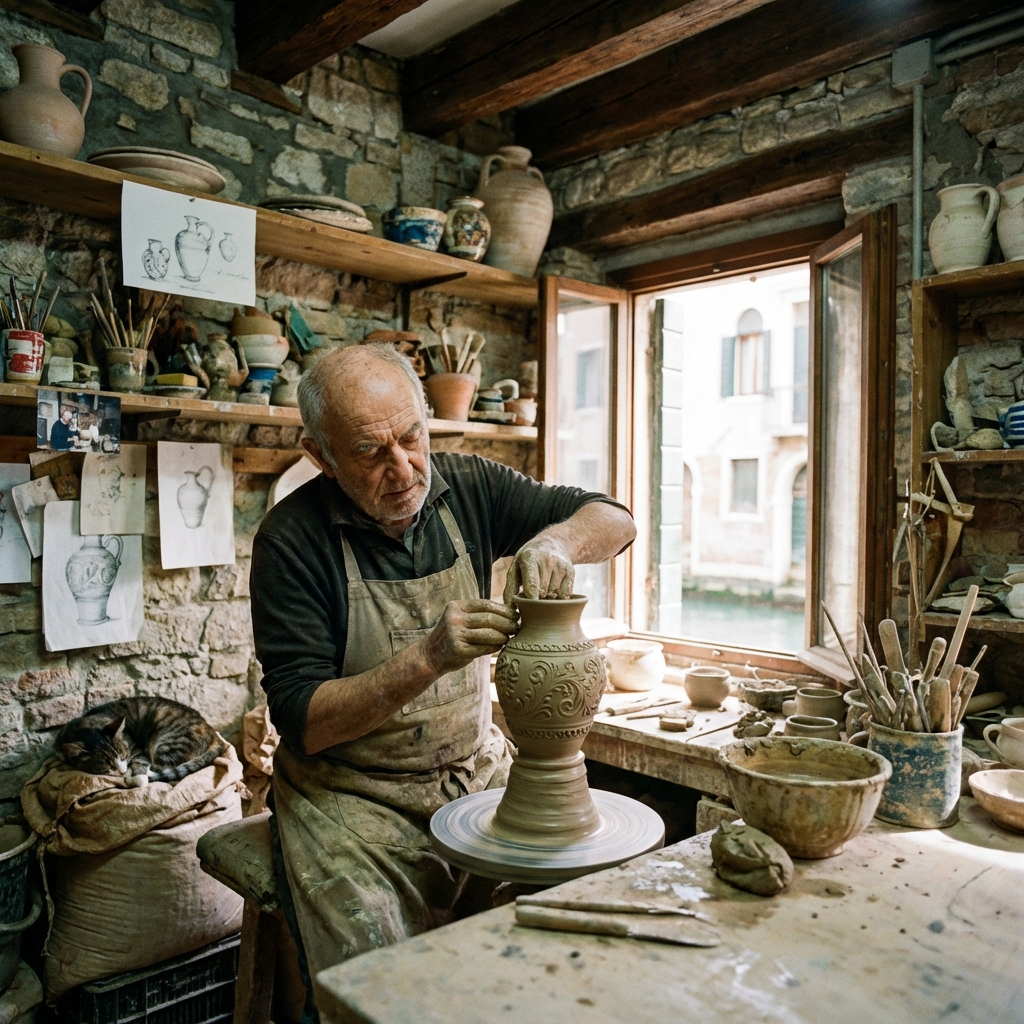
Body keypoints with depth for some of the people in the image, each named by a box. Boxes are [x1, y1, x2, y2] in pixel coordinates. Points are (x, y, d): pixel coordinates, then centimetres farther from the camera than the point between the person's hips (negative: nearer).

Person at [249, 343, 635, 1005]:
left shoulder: (466, 487, -3)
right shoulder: (292, 539, -14)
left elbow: (615, 520, 1)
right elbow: (302, 723, -17)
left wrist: (557, 539, -22)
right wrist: (427, 659, -30)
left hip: (479, 770, 4)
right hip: (353, 796, -3)